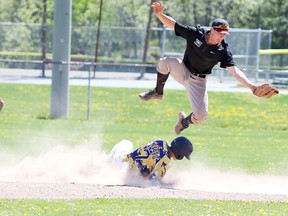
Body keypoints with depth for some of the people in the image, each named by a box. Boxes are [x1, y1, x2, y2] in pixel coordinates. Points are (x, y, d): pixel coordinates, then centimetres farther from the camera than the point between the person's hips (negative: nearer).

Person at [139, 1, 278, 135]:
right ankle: (158, 93, -3)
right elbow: (172, 24, -13)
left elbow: (235, 71, -24)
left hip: (198, 82, 0)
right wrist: (160, 15, -33)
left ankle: (184, 121, 25)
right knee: (165, 62, -31)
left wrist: (251, 86, -40)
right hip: (183, 72, 1)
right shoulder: (195, 34, -15)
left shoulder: (222, 51, -16)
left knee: (200, 117, -16)